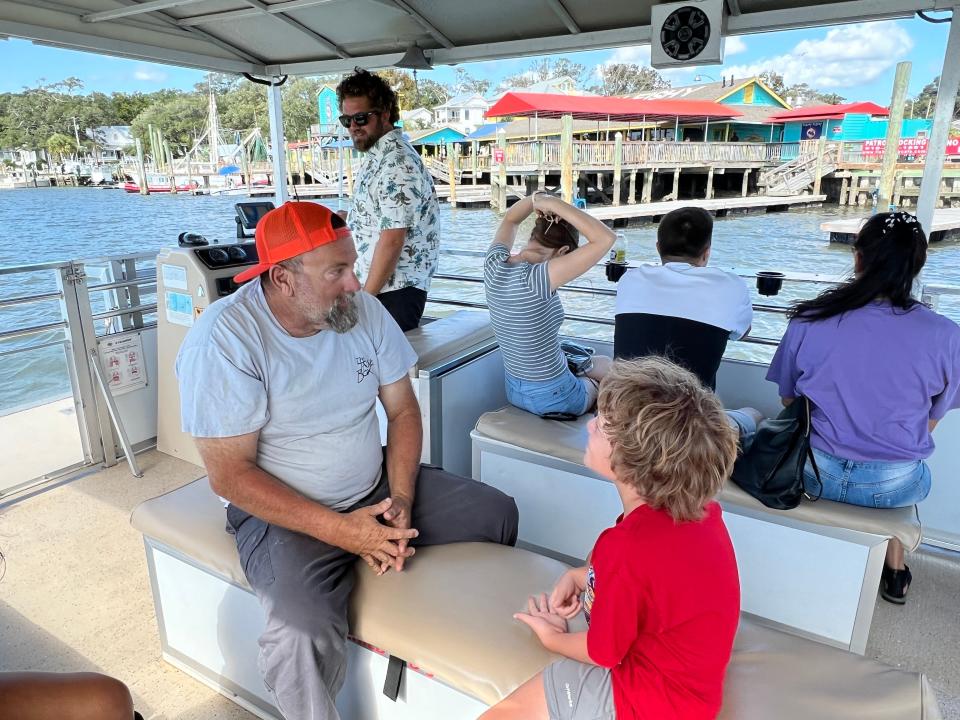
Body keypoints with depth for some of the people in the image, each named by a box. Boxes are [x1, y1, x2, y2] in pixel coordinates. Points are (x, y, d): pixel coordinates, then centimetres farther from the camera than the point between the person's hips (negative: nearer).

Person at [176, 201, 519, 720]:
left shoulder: (363, 310, -6)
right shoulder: (223, 340, -20)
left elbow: (403, 410, 2)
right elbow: (230, 475, -19)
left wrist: (401, 501, -12)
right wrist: (340, 530, -25)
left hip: (378, 488, 6)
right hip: (285, 511, -5)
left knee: (498, 514, 1)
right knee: (305, 635, -32)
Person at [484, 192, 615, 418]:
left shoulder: (493, 264, -12)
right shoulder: (537, 279, -32)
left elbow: (510, 220, 9)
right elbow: (606, 238, -33)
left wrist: (535, 199, -9)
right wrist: (554, 203, -28)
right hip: (553, 399, -7)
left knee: (593, 361, 33)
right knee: (607, 366, 27)